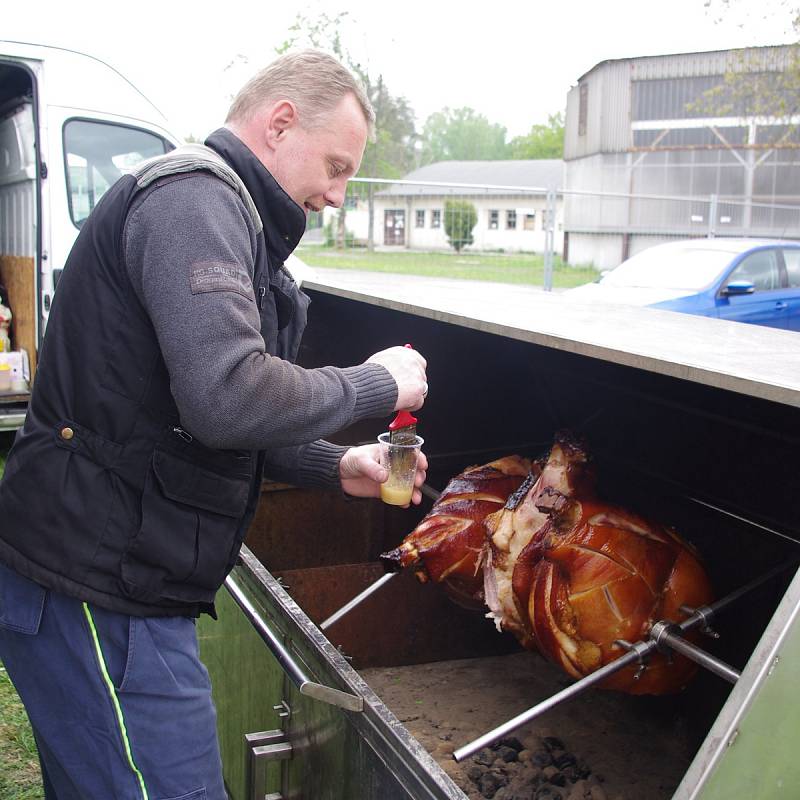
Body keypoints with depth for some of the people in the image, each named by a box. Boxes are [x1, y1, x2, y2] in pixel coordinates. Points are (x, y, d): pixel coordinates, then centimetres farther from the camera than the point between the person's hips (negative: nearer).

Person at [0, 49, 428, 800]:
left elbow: (200, 424, 23)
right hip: (98, 597, -11)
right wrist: (375, 384, -14)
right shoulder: (194, 197, -15)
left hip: (105, 583, 11)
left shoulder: (210, 205, 20)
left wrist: (335, 466, 11)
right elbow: (229, 397, -30)